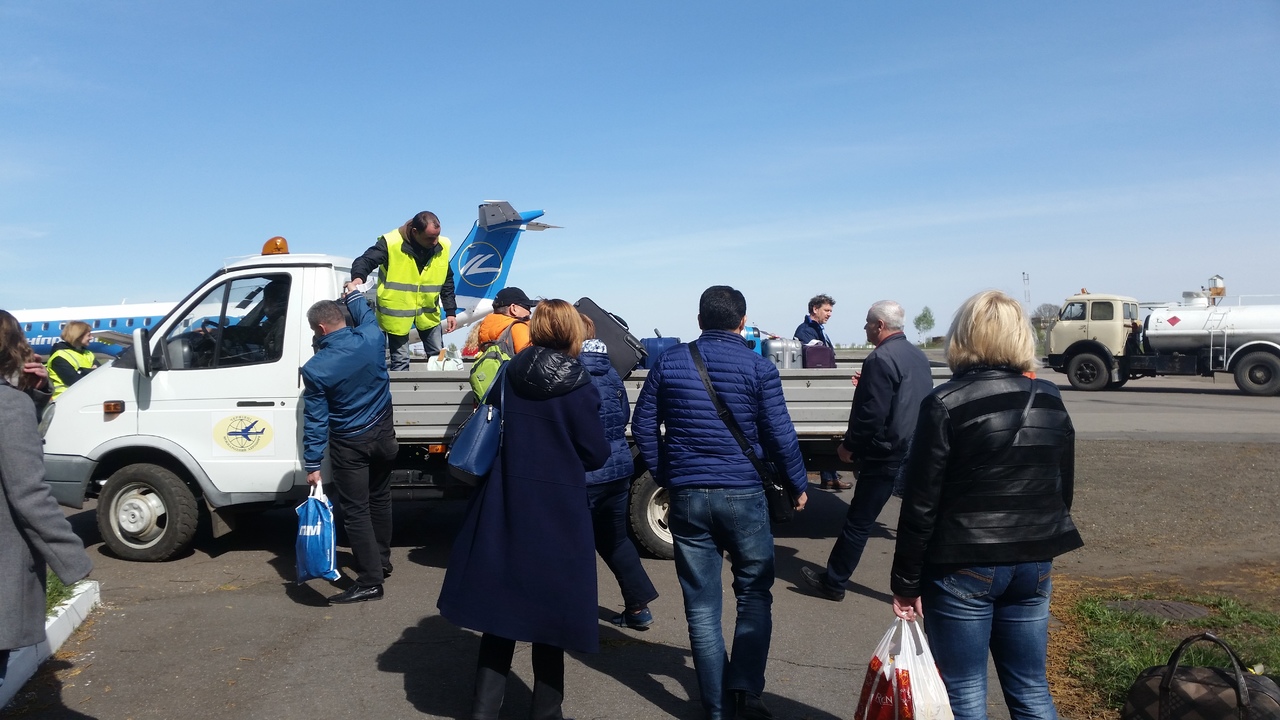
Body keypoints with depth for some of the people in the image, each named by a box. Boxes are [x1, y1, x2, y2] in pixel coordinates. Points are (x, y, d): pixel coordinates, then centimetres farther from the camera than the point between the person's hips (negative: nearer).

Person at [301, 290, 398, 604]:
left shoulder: (314, 369, -19)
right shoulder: (370, 339, -12)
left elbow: (315, 421, -14)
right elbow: (367, 316, 15)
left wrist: (312, 464, -6)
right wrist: (353, 294, 33)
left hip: (349, 445, -5)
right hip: (383, 434, 5)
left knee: (355, 510, 1)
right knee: (379, 500, 21)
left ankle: (370, 581, 1)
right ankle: (381, 562, 35)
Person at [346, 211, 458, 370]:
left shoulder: (442, 246, -6)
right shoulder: (391, 243, -21)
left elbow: (447, 281, 4)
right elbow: (365, 261, -21)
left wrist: (450, 312, 5)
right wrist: (358, 277, -44)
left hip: (428, 312, 4)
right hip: (396, 311, -4)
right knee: (400, 361, 3)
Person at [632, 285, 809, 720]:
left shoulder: (669, 362, 4)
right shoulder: (758, 367, -5)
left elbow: (643, 427, 7)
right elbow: (779, 435, -4)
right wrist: (798, 485, 10)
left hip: (687, 496, 2)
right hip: (743, 494, -2)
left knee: (702, 606, 9)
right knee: (754, 595, 15)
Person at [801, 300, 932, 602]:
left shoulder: (881, 359, -17)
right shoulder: (919, 356, 10)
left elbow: (871, 414, -20)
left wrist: (849, 446, -8)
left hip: (886, 456, -8)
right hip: (918, 454, 8)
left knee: (858, 523, 4)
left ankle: (833, 582, 17)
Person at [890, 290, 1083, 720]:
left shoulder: (945, 404, -13)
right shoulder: (1050, 401, 4)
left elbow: (921, 503, -13)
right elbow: (1064, 488, 12)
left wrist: (906, 581, -5)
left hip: (963, 568, -5)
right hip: (1034, 565, 6)